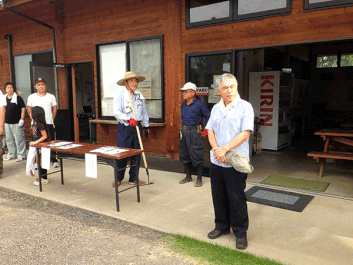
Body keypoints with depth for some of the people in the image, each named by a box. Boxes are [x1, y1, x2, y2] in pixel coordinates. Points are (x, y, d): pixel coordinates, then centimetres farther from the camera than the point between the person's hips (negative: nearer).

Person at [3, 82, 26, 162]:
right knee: (9, 140, 12)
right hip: (7, 123, 6)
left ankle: (21, 155, 3)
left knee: (19, 139, -5)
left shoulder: (18, 98, -2)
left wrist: (22, 119, -12)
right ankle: (11, 155, 24)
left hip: (17, 123, -6)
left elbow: (23, 108, -5)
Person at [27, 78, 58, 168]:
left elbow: (55, 108, 12)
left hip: (49, 123, 0)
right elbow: (29, 109, 14)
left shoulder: (51, 97, 3)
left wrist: (52, 119, 6)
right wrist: (32, 118, 5)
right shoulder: (31, 97, 4)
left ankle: (54, 161, 12)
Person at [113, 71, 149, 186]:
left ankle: (133, 178, 20)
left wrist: (146, 125, 21)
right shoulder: (120, 96, -5)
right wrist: (128, 119, -29)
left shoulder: (140, 96, 13)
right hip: (125, 128, -5)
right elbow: (117, 112, -16)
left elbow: (144, 112, 22)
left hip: (137, 127, 5)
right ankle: (118, 178, 14)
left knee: (137, 154, 8)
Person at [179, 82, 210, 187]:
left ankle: (199, 179, 11)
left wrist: (206, 131, -8)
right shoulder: (183, 104, 9)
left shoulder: (199, 104, -12)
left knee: (196, 156, -3)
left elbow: (209, 117, -8)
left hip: (194, 132, -7)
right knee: (184, 155, 12)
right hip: (184, 131, 7)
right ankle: (188, 176, 28)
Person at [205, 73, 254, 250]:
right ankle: (222, 226, 33)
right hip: (216, 162, 5)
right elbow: (210, 131, 7)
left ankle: (240, 233, 20)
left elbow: (245, 133, -14)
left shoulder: (245, 107, -6)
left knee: (237, 199, 3)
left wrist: (224, 149, -18)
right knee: (219, 197, 15)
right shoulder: (216, 108, 11)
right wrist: (216, 150, -11)